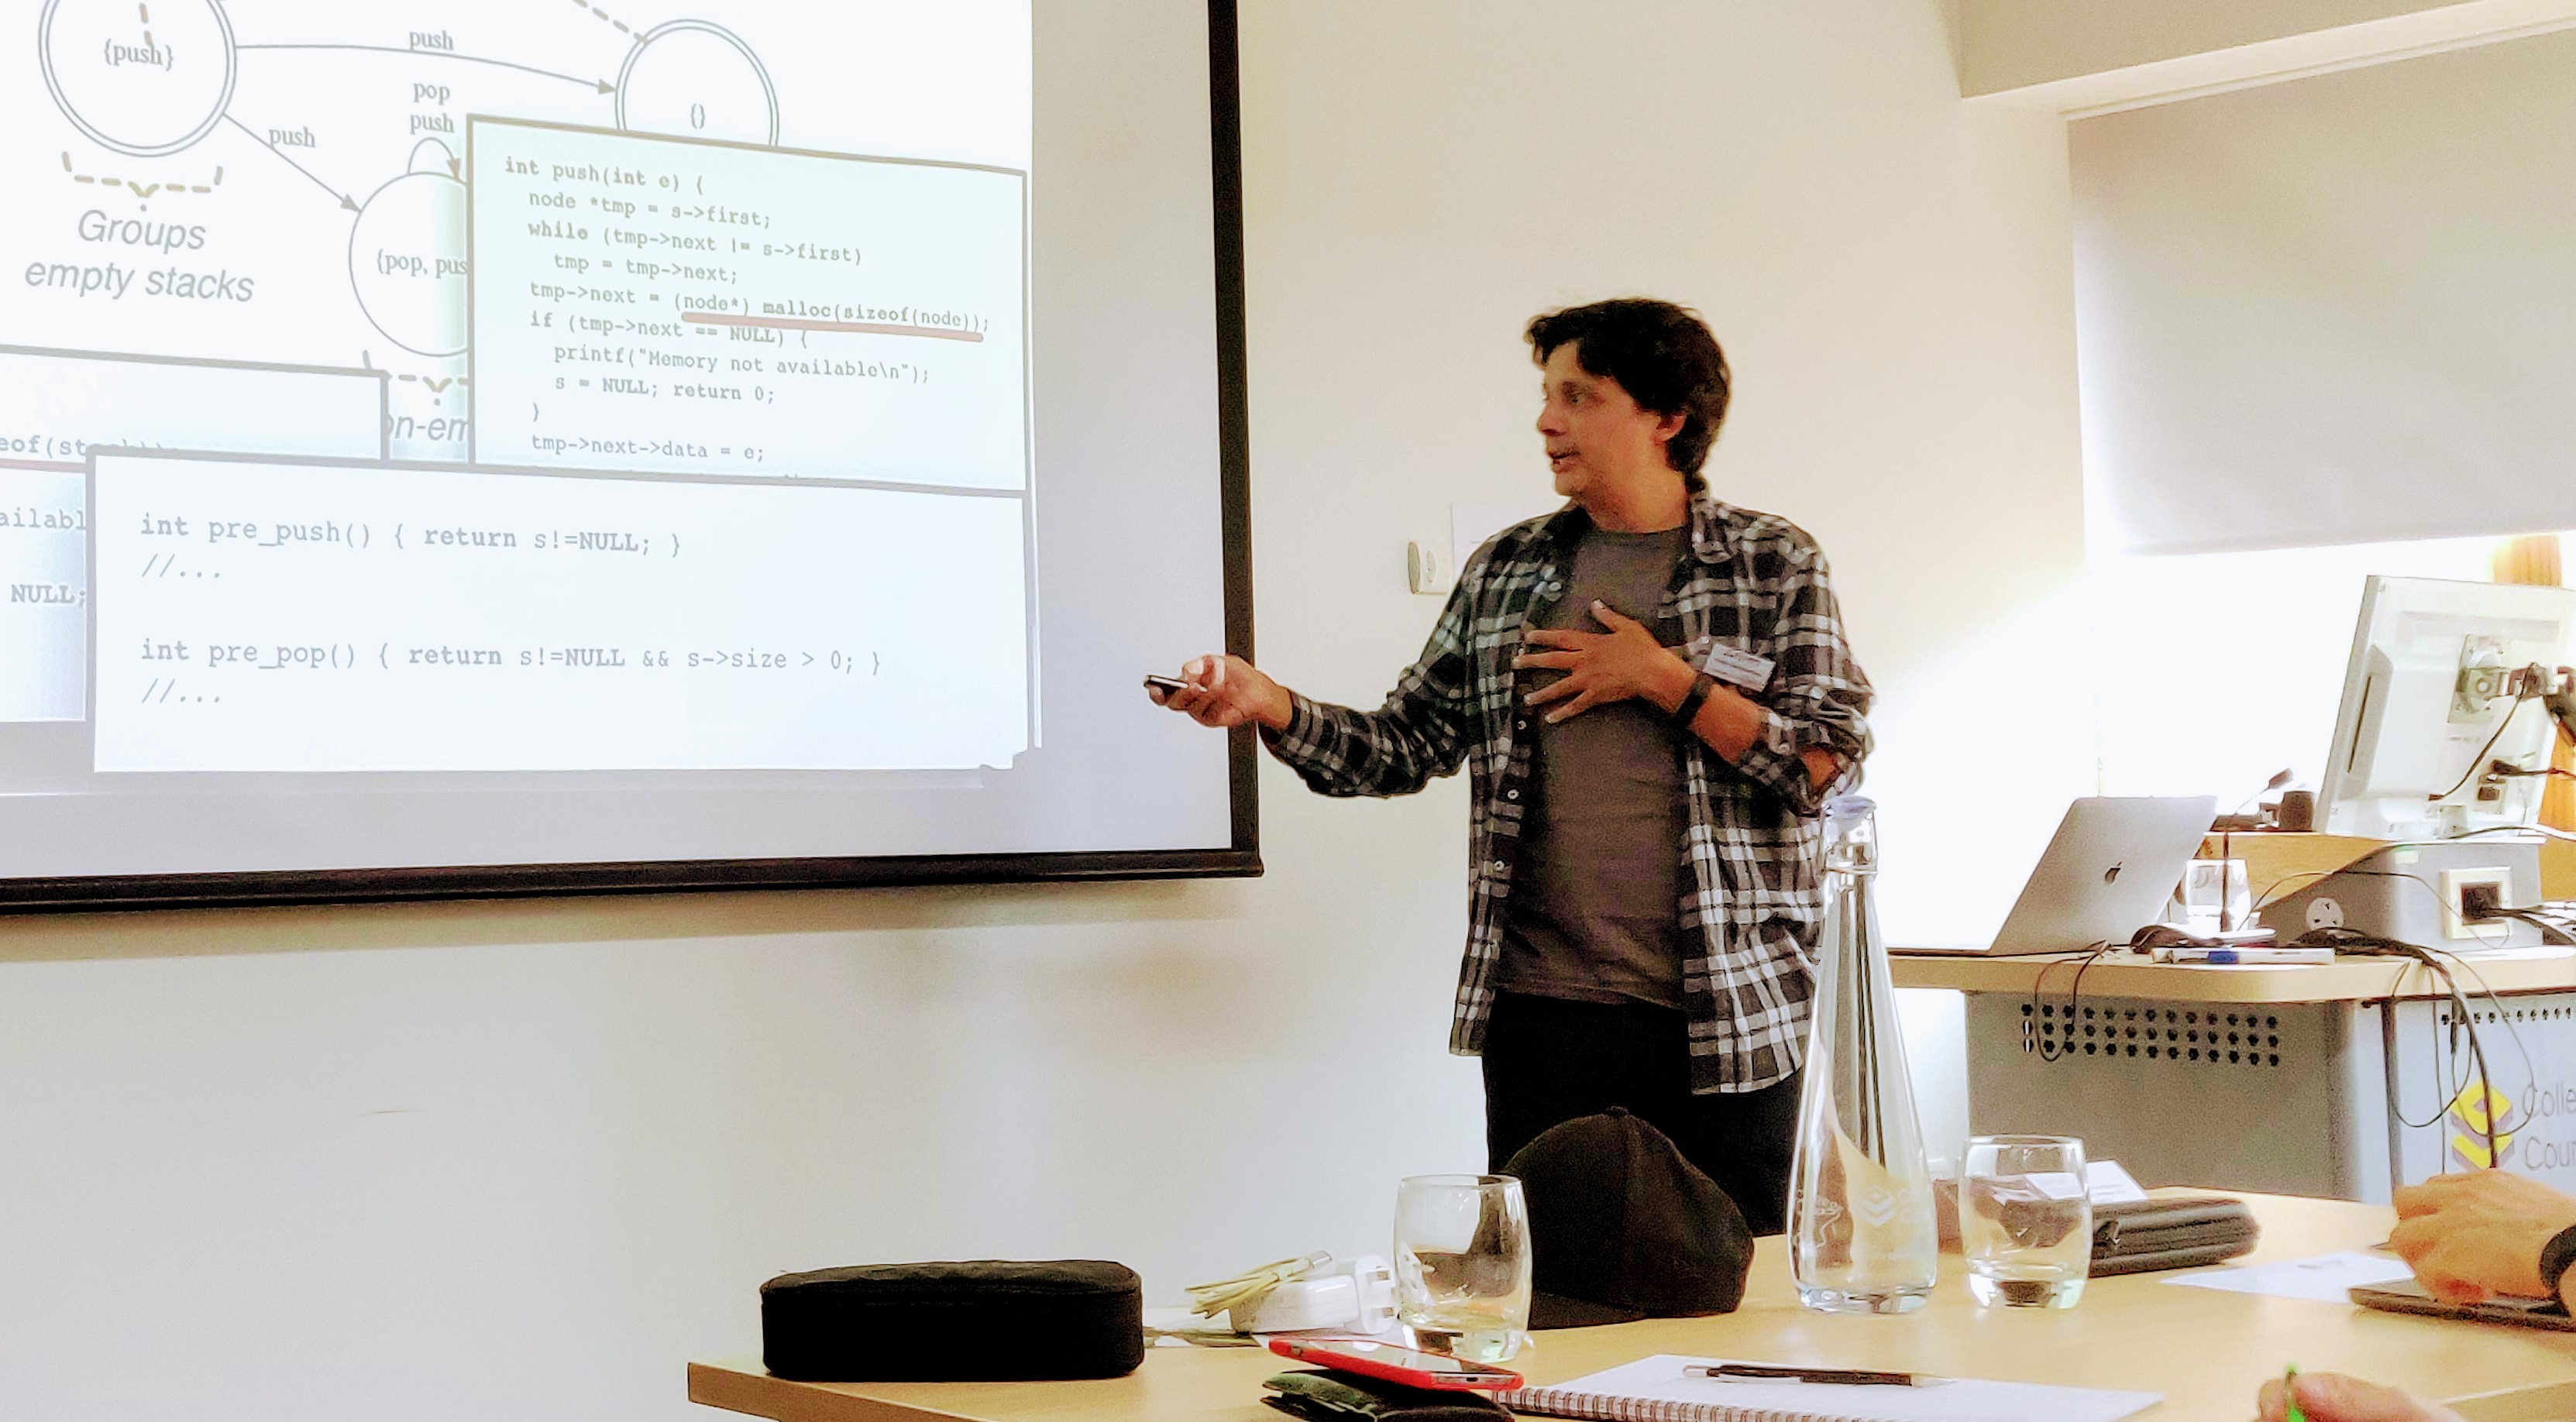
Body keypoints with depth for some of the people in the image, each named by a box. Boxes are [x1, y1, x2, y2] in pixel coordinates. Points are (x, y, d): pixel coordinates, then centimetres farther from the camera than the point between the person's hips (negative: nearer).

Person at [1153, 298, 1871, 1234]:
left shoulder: (1773, 563, 2)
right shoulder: (1506, 571, 12)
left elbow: (1831, 768, -6)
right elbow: (1405, 746, 11)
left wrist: (1664, 679, -10)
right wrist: (1270, 706, -5)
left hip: (1728, 1018, -2)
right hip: (1543, 1016, 3)